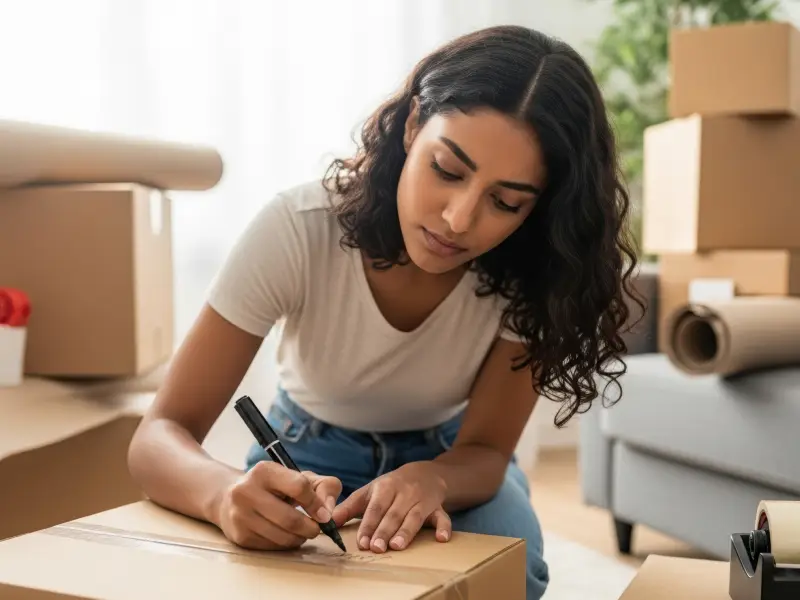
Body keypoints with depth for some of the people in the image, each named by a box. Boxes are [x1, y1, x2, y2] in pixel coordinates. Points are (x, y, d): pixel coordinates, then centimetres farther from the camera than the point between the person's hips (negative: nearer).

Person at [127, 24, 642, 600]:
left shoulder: (531, 270, -27)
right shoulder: (296, 230, -32)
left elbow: (487, 450, -19)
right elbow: (160, 436, -30)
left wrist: (428, 479, -43)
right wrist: (227, 491, -54)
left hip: (447, 453, 1)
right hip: (313, 452, 0)